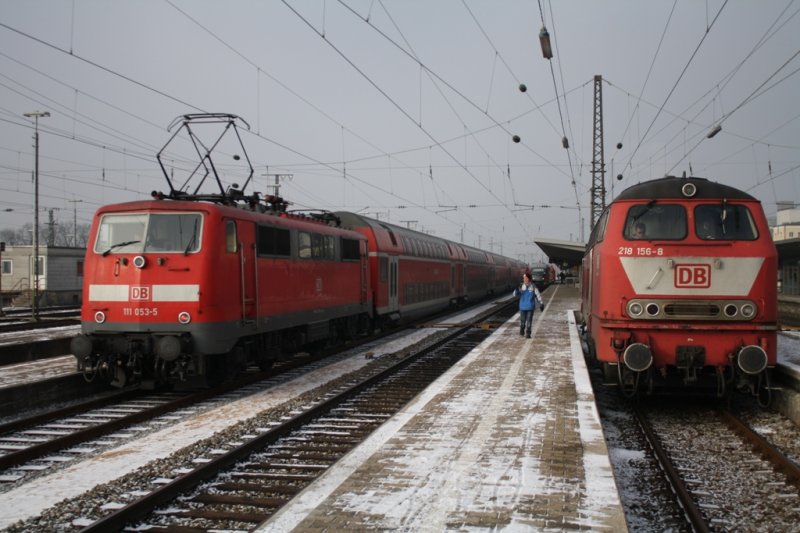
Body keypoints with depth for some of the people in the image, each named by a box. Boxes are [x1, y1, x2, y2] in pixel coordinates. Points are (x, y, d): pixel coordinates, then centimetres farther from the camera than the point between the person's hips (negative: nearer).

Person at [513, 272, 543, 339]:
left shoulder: (533, 287, -5)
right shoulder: (521, 286, -1)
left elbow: (538, 295, 1)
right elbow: (516, 295, -1)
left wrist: (541, 303, -3)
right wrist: (516, 291, -23)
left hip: (530, 307, -1)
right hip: (522, 307, 1)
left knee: (529, 320, -1)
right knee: (522, 320, 8)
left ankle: (528, 333, 6)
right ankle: (521, 332, 30)